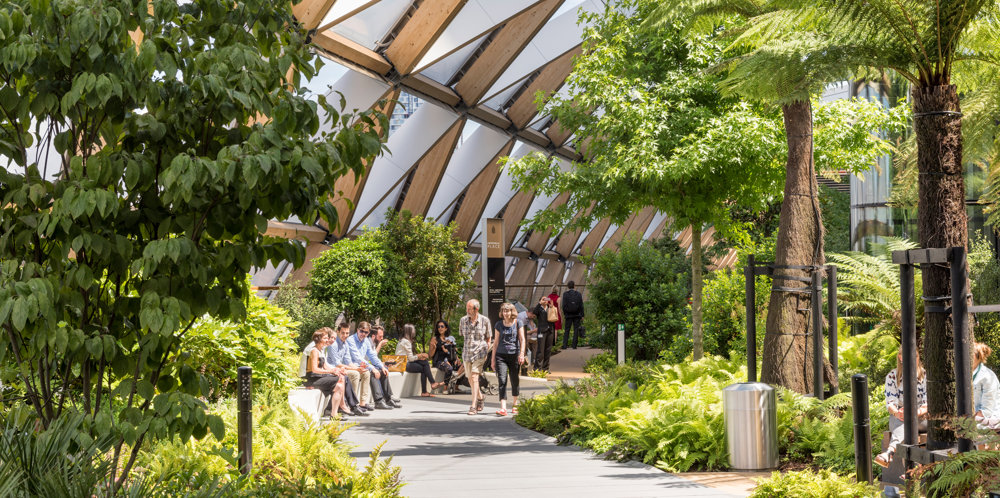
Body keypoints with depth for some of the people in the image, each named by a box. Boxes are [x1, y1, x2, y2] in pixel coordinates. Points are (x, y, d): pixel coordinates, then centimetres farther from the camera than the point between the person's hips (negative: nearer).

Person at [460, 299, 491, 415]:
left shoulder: (485, 321, -5)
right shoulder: (463, 320, 2)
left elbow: (488, 338, 5)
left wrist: (486, 353, 3)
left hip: (479, 352, -4)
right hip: (467, 353, 4)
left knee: (474, 377, -15)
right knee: (470, 379, 11)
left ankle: (474, 406, -17)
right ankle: (480, 397, 38)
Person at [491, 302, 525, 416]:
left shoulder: (517, 324, 4)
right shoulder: (498, 325, 8)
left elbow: (522, 339, 0)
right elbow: (496, 342, 12)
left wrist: (522, 354, -13)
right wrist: (493, 359, 11)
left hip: (514, 355, -1)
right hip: (501, 355, 1)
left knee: (515, 381, 7)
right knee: (502, 381, -11)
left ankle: (514, 404, 27)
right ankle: (503, 408, -18)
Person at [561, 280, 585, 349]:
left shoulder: (565, 294, -4)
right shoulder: (578, 294, -1)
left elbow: (564, 305, -6)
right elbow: (581, 306, -1)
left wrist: (564, 314, 6)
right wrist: (582, 315, 5)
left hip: (568, 315, 0)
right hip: (577, 315, 0)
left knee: (567, 330, 5)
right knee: (576, 330, 4)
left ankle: (564, 345, -2)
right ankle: (574, 345, 1)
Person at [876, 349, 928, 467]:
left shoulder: (925, 375, 5)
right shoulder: (892, 376, 7)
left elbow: (928, 402, -4)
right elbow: (890, 402, -2)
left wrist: (919, 412, -28)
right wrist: (897, 413, -27)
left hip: (921, 418, 0)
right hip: (898, 416, 1)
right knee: (900, 423, -38)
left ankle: (889, 452, -63)